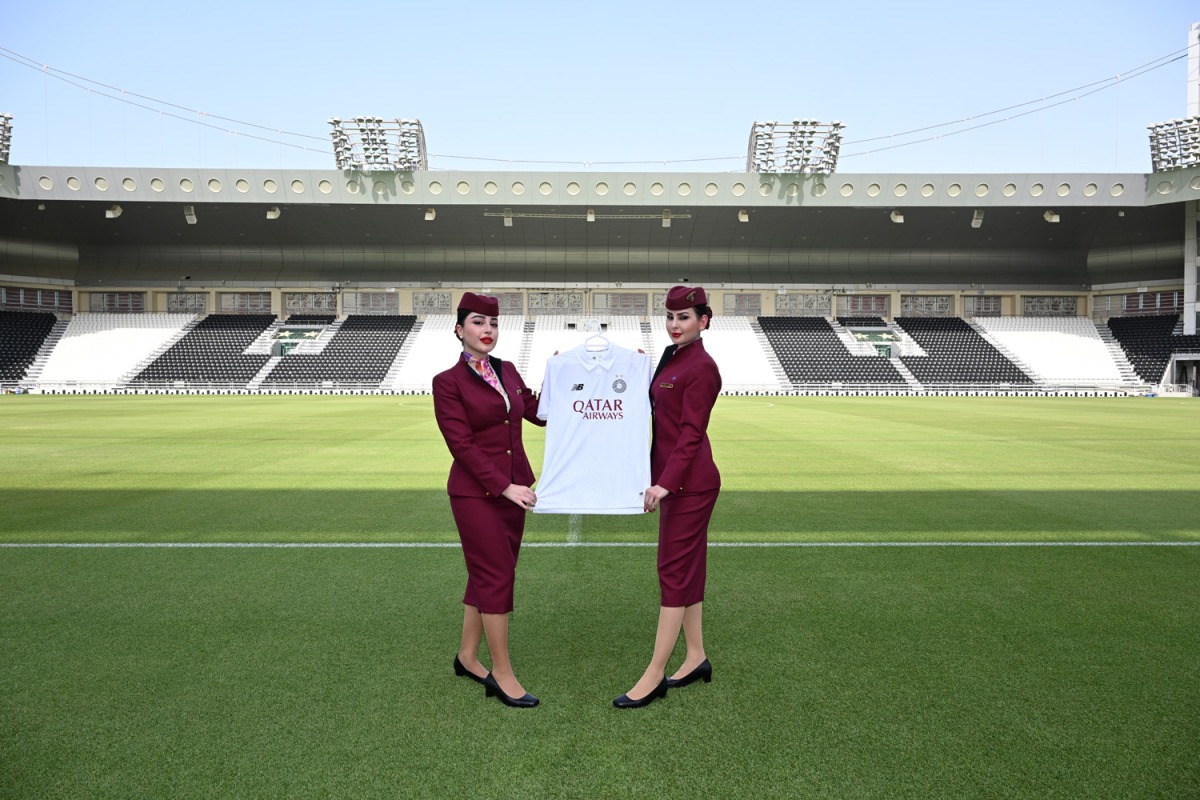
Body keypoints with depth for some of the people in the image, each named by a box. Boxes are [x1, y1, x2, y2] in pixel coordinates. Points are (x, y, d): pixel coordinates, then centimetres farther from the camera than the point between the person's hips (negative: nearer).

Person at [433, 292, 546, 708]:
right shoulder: (448, 382, -9)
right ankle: (502, 674, 8)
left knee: (486, 574, 14)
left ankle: (467, 656, 30)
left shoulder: (507, 371, 10)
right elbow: (462, 444, -15)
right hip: (476, 491, -6)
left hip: (513, 488, 6)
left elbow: (538, 413, 15)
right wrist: (504, 487, -20)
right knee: (497, 575, -4)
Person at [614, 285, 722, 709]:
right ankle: (696, 658, 26)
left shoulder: (701, 367, -15)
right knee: (688, 567, 15)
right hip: (675, 478, 10)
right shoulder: (671, 358, 13)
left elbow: (691, 434, -20)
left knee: (675, 570, -5)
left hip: (690, 481, -10)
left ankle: (654, 675, 2)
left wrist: (665, 483, -24)